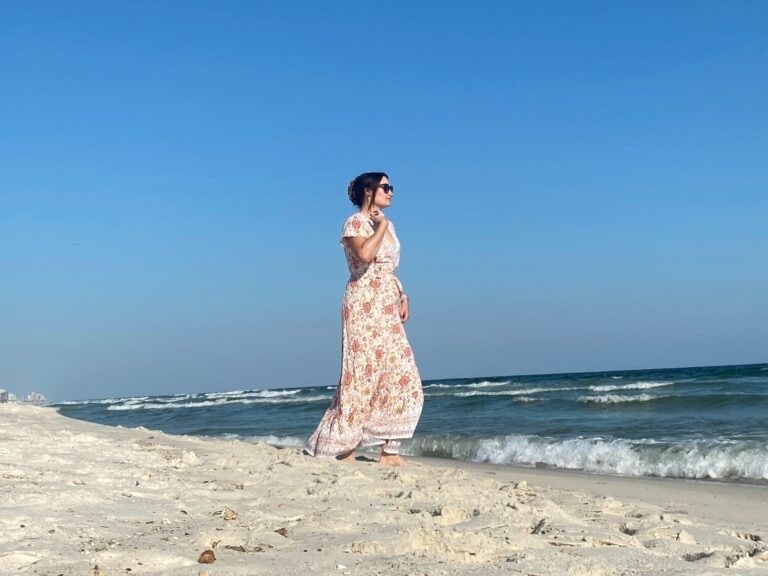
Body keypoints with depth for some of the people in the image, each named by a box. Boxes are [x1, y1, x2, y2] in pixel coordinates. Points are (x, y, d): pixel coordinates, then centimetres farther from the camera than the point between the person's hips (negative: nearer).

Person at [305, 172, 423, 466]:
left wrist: (402, 296, 11)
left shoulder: (387, 225, 18)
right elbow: (365, 254, -26)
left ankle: (389, 449, 0)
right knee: (364, 372, -8)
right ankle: (340, 444, 1)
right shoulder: (354, 223, -6)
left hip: (387, 308, 8)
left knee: (398, 374, 0)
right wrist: (382, 225, -13)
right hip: (364, 304, -8)